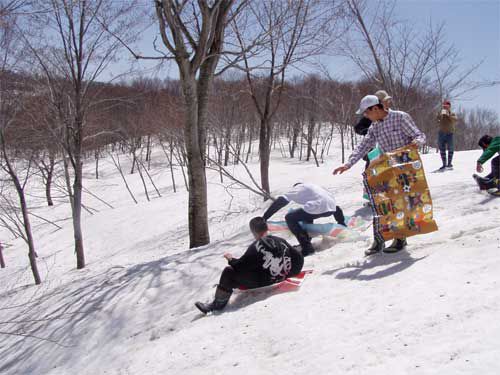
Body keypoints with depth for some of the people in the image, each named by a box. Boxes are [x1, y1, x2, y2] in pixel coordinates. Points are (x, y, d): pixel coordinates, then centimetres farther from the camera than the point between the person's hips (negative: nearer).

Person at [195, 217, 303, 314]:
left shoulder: (256, 246, -17)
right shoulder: (281, 241, -1)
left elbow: (240, 266, -14)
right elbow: (299, 258, 4)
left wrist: (231, 259, 7)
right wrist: (288, 273, 19)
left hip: (261, 282, -7)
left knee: (229, 271, 0)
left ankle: (219, 302, 10)